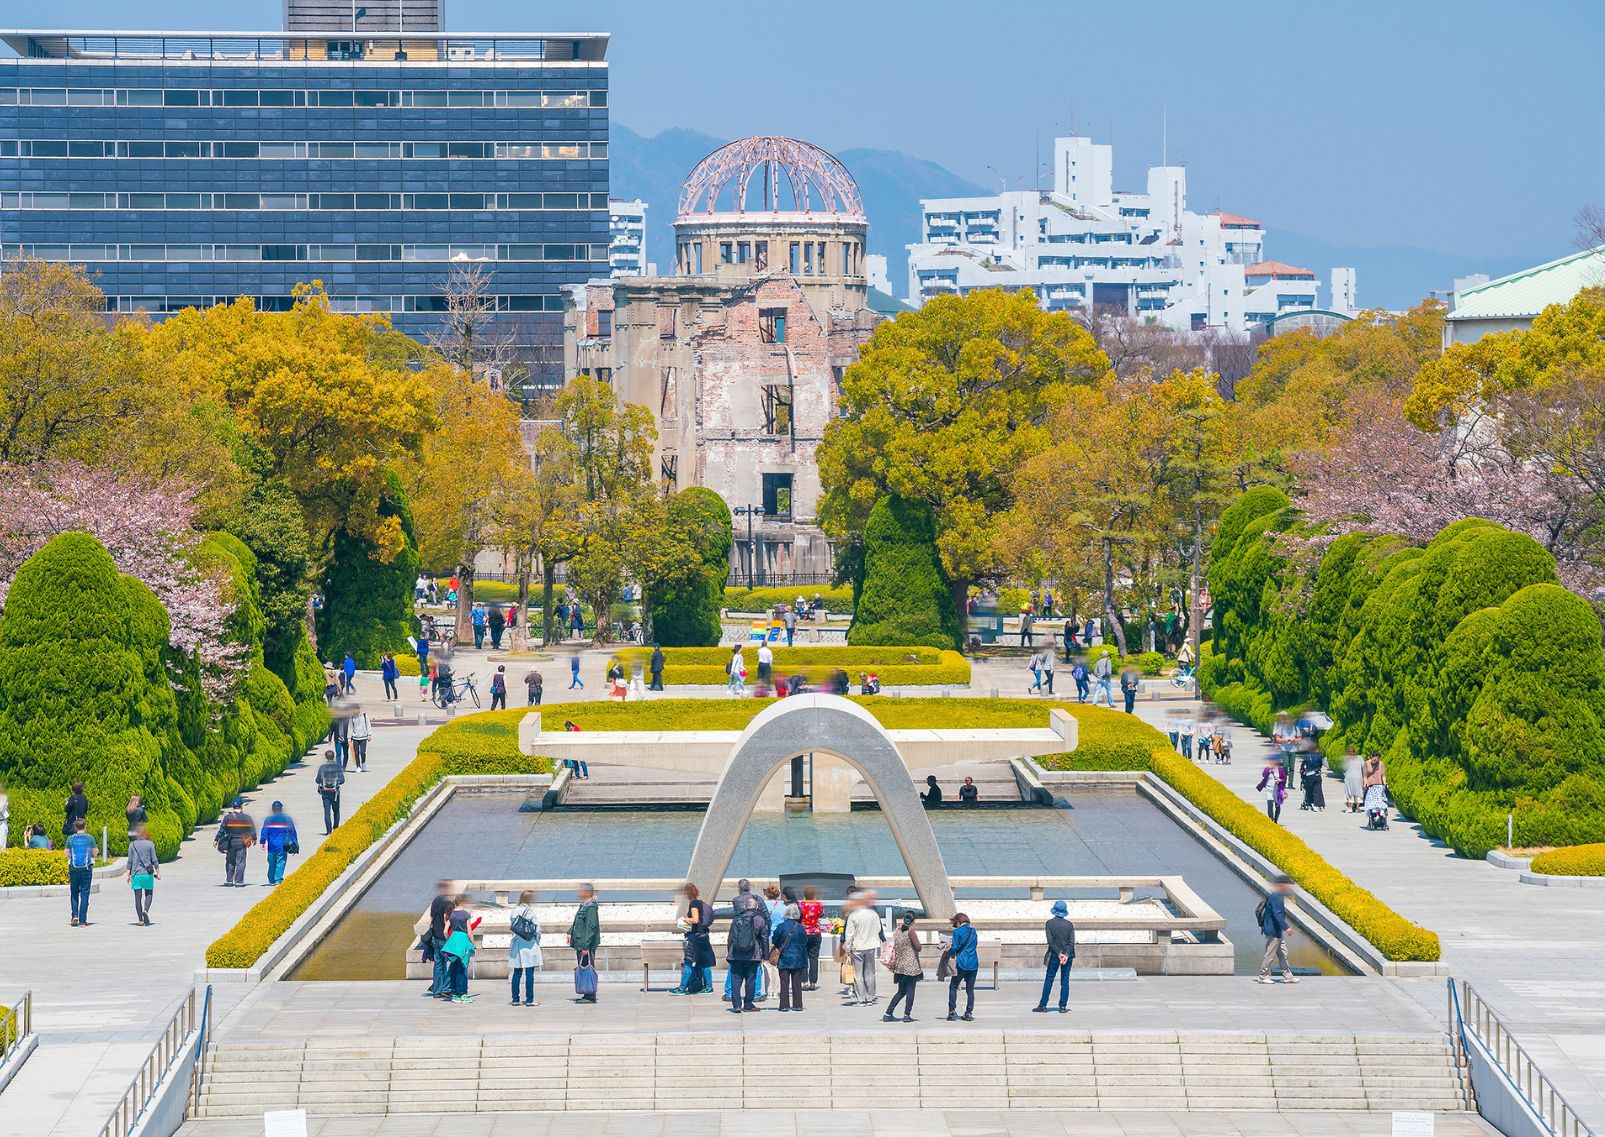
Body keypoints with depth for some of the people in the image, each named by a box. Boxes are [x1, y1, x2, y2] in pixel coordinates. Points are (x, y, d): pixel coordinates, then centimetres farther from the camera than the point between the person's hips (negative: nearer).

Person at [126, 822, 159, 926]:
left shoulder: (132, 845, 2)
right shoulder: (150, 844, -2)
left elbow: (130, 861, 3)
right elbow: (154, 860, -2)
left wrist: (128, 875, 7)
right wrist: (158, 873, 6)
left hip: (136, 874, 1)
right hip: (148, 874, -1)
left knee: (138, 897, 5)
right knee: (148, 894, 10)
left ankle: (140, 920, 2)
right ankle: (145, 910, -18)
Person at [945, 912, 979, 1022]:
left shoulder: (958, 932, -6)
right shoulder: (973, 931, 11)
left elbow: (955, 948, -8)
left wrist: (949, 953, 13)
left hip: (962, 963, -5)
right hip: (974, 963, 5)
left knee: (953, 987, 8)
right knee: (970, 990, 9)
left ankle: (952, 1011, 1)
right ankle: (969, 1013, 6)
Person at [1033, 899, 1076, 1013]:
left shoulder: (1049, 923, -4)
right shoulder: (1069, 925, 0)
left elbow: (1050, 941, -11)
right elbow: (1072, 942, -7)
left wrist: (1059, 953, -13)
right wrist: (1066, 955, -12)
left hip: (1054, 956, -1)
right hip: (1067, 955, 1)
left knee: (1049, 979, 7)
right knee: (1065, 981, 5)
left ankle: (1043, 1005, 7)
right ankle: (1063, 1006, 3)